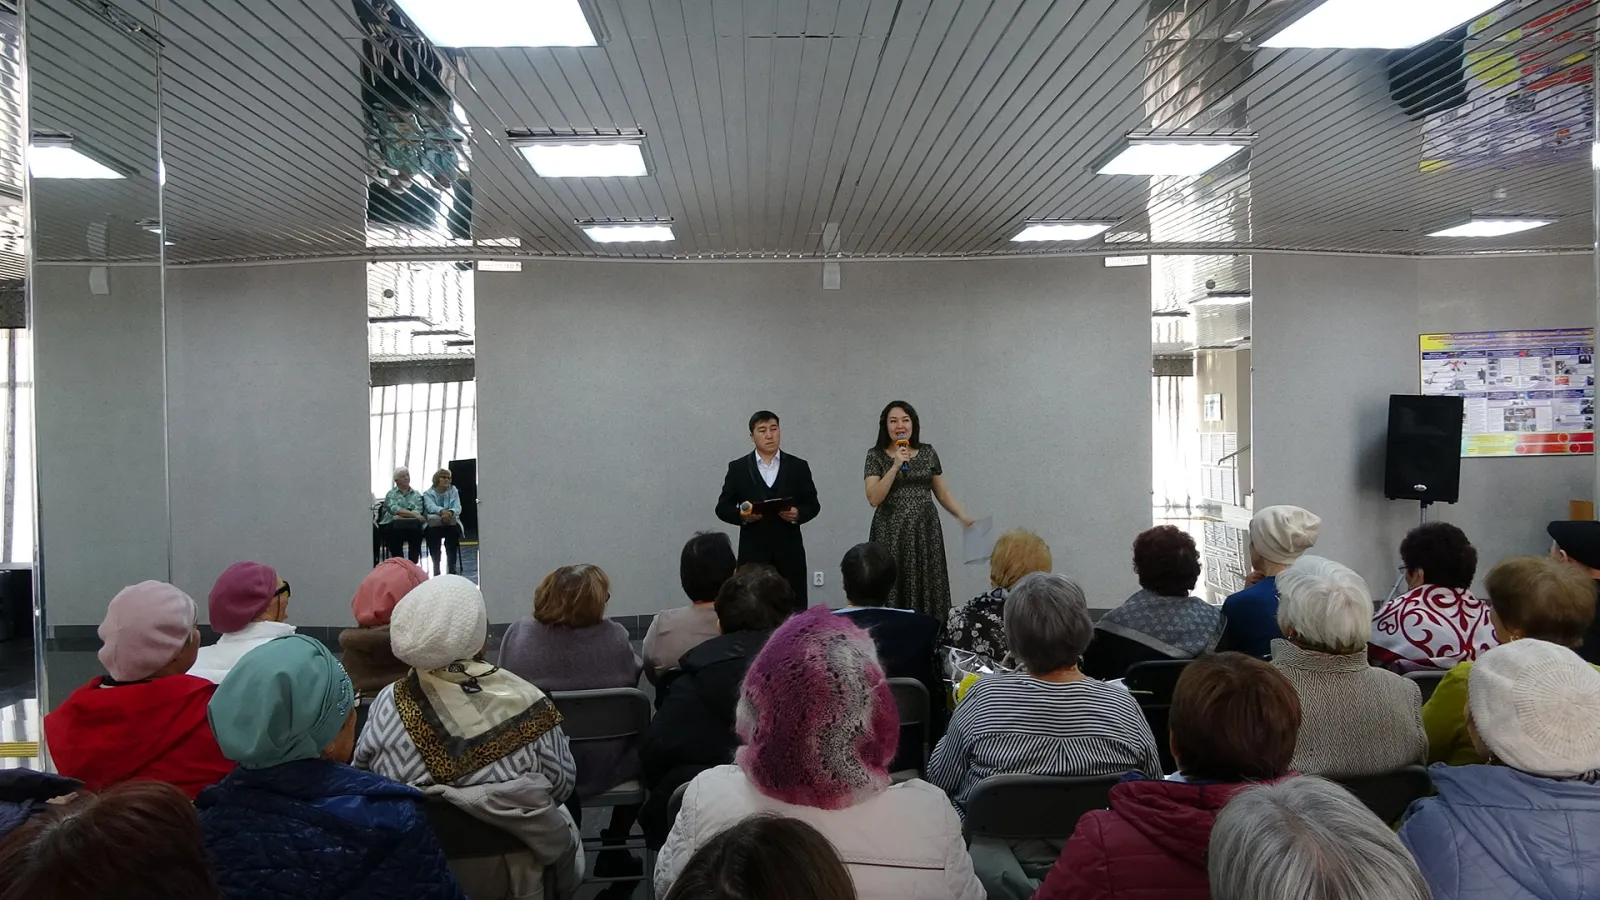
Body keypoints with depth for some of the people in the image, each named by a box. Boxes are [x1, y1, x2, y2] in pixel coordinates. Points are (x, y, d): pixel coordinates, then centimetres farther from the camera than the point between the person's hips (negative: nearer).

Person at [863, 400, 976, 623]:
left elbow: (942, 493, 13)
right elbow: (873, 499, -10)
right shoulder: (876, 455, 0)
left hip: (925, 531, 2)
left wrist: (964, 516, -1)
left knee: (926, 591, 2)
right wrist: (896, 466, -16)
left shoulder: (928, 452, 7)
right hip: (891, 534, -2)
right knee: (892, 594, -4)